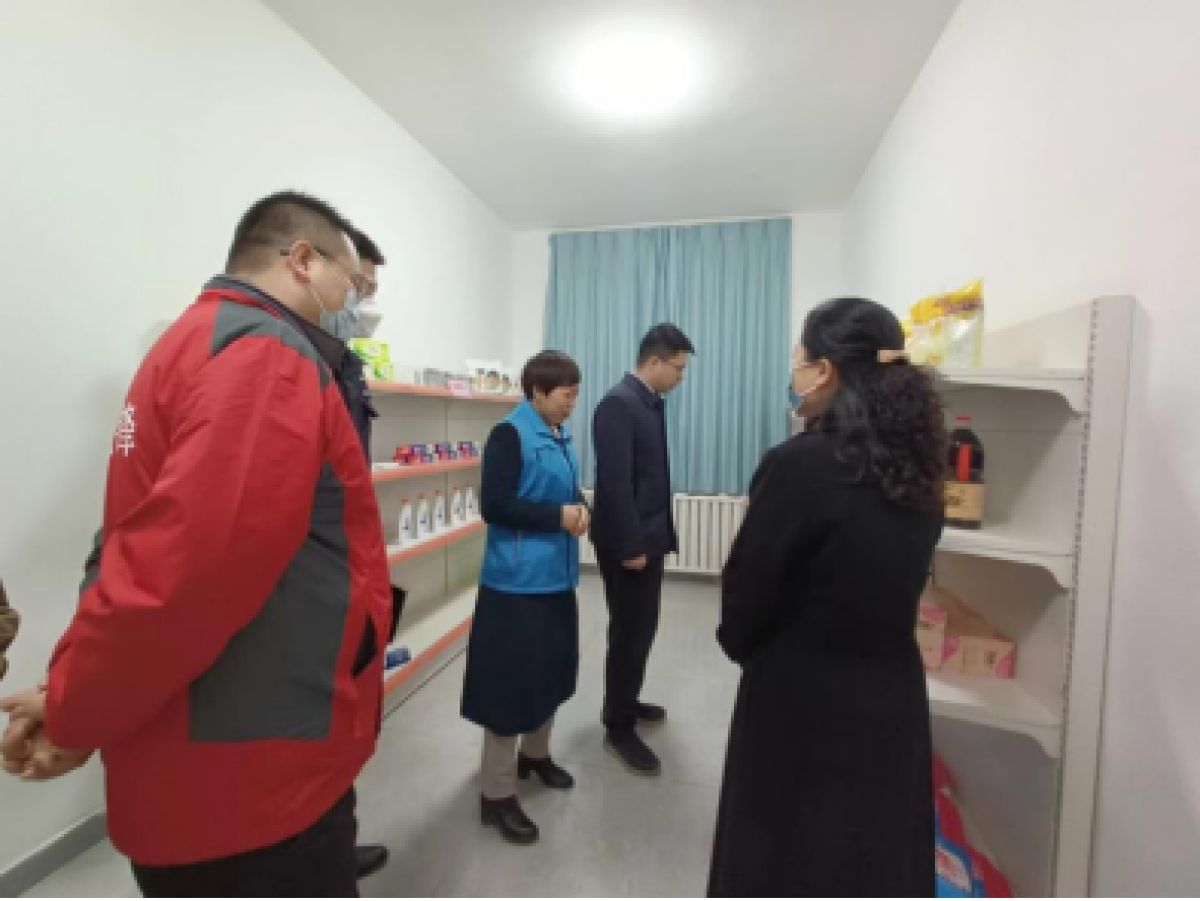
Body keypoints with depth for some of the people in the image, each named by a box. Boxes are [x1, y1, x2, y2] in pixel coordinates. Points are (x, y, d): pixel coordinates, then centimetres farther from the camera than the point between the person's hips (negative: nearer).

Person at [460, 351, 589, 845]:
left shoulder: (561, 437, 8)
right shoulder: (509, 435, -15)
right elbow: (493, 506, -20)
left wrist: (580, 508, -5)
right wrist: (558, 516, -19)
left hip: (556, 575, 8)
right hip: (517, 581, -8)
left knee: (550, 669, 21)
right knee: (511, 681, 4)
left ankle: (535, 753, 45)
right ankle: (497, 793, 24)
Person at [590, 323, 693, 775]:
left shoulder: (650, 402, 10)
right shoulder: (618, 403, -19)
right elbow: (615, 482, -24)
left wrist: (656, 535, 15)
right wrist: (630, 546, -21)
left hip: (648, 535, 9)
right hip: (628, 541, -9)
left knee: (641, 626, 20)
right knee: (630, 631, 4)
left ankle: (624, 702, 41)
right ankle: (619, 727, 24)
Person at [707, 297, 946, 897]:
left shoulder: (801, 464, -23)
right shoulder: (917, 468, -1)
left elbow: (747, 589, -14)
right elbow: (893, 585, 6)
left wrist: (739, 645, 5)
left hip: (802, 704, -6)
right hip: (893, 696, 7)